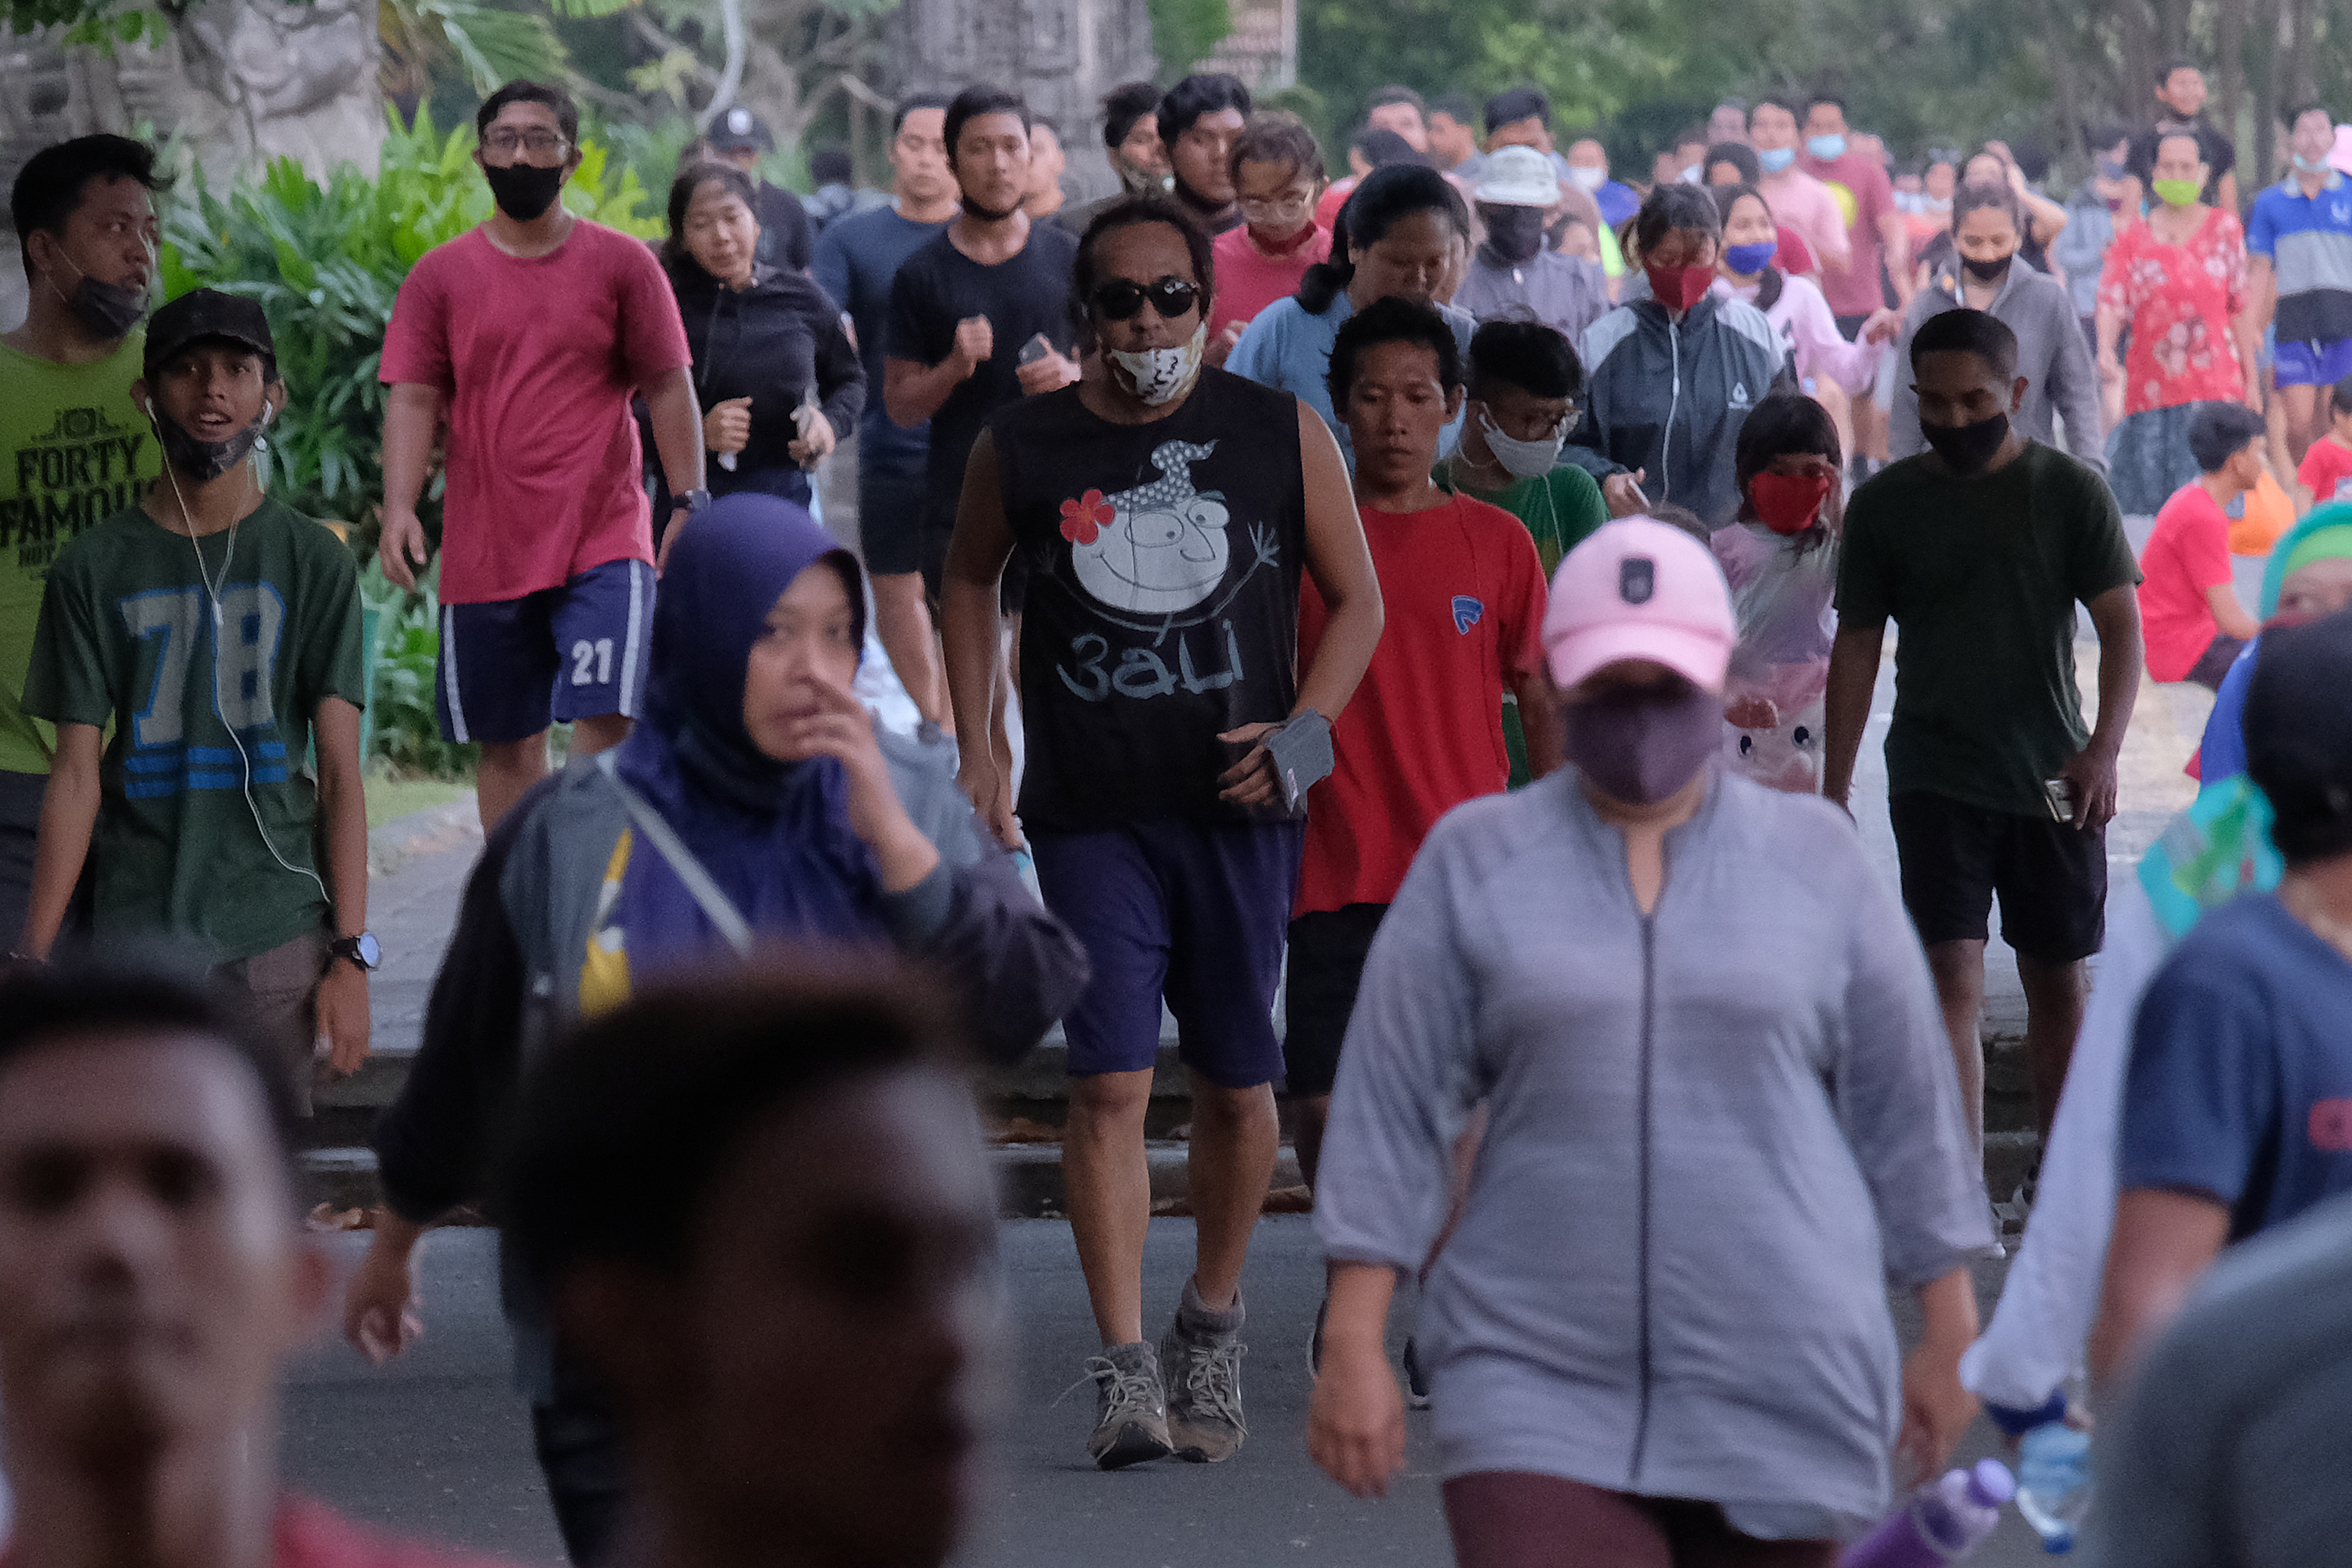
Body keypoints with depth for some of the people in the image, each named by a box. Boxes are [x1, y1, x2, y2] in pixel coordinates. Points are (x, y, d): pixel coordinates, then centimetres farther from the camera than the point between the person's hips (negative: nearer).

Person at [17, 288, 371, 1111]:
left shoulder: (314, 563, 5)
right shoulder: (94, 570, 6)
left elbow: (340, 769, 1)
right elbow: (76, 777, 3)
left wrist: (350, 955, -6)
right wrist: (34, 959, -5)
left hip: (277, 927, 0)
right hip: (136, 930, 0)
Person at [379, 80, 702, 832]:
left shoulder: (621, 264, 4)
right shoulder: (440, 276, 6)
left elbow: (668, 388, 4)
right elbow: (412, 400, 1)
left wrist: (689, 500, -4)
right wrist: (399, 507, -13)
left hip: (604, 544, -2)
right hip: (484, 554, 2)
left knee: (603, 724, -14)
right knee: (507, 743, 10)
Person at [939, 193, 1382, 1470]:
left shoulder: (1284, 437, 2)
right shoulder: (1022, 449, 2)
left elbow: (1358, 601, 10)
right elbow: (970, 579, 20)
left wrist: (1306, 729, -5)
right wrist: (972, 742, 12)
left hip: (1238, 805, 1)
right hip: (1089, 814, -1)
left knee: (1236, 1081, 9)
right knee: (1108, 1080, -10)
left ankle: (1213, 1325, 30)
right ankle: (1123, 1369, -10)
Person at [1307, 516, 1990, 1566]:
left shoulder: (1814, 860, 6)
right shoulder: (1475, 865, 4)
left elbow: (1906, 1114, 10)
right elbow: (1389, 1113, 2)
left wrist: (1949, 1337, 10)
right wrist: (1353, 1348, -4)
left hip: (1779, 1389, 1)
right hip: (1537, 1389, -1)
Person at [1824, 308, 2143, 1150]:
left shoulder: (2070, 490, -1)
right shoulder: (1884, 503, 2)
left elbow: (2121, 624, -5)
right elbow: (1856, 645, 8)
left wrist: (2104, 747, -20)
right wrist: (1833, 790, 5)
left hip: (2052, 782, 1)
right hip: (1934, 782, -1)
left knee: (2057, 985, 10)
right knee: (1953, 983, -12)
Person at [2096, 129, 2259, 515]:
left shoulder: (2223, 228, 8)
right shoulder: (2133, 236, 6)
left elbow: (2240, 307, 9)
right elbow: (2111, 299, -6)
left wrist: (2252, 380, 8)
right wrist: (2105, 350, -27)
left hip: (2216, 383, -1)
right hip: (2152, 388, 1)